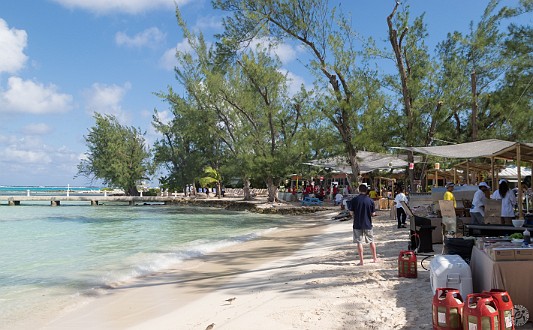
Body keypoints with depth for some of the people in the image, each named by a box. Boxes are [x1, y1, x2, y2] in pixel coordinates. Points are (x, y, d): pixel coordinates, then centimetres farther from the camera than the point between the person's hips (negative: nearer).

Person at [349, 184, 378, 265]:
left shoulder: (354, 200, -7)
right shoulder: (370, 200, -5)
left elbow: (351, 212, -4)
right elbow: (373, 214, -3)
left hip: (357, 224, -1)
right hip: (368, 224, 1)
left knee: (359, 242, 3)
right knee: (371, 241, 16)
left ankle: (361, 261, 3)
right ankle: (375, 258, 26)